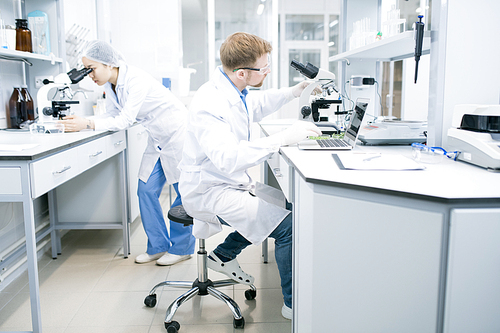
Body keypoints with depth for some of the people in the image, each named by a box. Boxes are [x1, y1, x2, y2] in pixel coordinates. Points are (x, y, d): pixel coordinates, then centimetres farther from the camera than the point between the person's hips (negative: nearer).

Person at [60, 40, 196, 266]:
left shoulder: (136, 80, -26)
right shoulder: (111, 84, 1)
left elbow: (125, 120, -29)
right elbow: (113, 116, 4)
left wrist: (87, 124, -31)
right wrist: (79, 121, -9)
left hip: (178, 134, -9)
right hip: (157, 139, 9)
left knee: (184, 193, 0)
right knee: (146, 190, 5)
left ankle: (181, 248, 15)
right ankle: (158, 246, 17)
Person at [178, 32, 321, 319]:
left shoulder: (237, 92, 4)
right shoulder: (209, 106, -27)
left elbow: (259, 105, 28)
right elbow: (228, 158, -40)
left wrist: (295, 91, 21)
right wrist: (282, 139, -41)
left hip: (233, 181, 10)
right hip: (209, 191, -10)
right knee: (288, 225, -21)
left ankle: (223, 255, 22)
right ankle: (294, 304, 1)